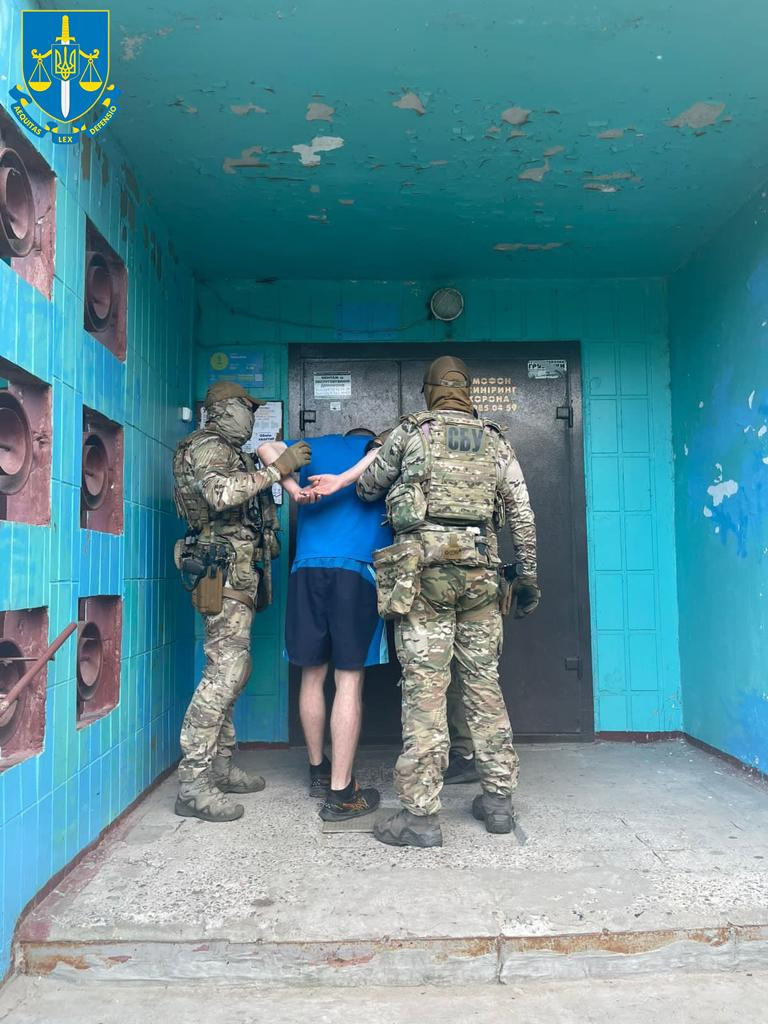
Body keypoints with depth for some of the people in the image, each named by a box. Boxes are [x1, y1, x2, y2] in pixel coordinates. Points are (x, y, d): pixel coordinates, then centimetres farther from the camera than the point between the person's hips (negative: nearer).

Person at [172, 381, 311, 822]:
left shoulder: (232, 453, 25)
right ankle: (193, 784, -10)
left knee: (235, 669, 12)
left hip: (239, 574, 11)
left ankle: (221, 766, 20)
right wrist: (277, 468, -24)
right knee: (224, 672, -14)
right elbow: (221, 493, -26)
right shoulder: (208, 447, -6)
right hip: (224, 570, -11)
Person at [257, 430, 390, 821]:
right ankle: (340, 793, 2)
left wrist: (294, 489, 0)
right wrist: (343, 480, -11)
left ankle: (319, 771, 29)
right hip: (358, 570, -3)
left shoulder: (318, 446, 23)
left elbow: (267, 448, 12)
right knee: (349, 680, -1)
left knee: (312, 674, 14)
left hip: (307, 568, 3)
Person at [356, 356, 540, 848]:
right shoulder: (496, 441, 13)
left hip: (423, 568, -3)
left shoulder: (410, 432, 6)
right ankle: (499, 798, 20)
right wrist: (528, 574, 17)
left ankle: (421, 814, 0)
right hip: (479, 571, 3)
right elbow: (522, 514, 11)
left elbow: (368, 489, 15)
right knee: (484, 682, 12)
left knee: (425, 687, -3)